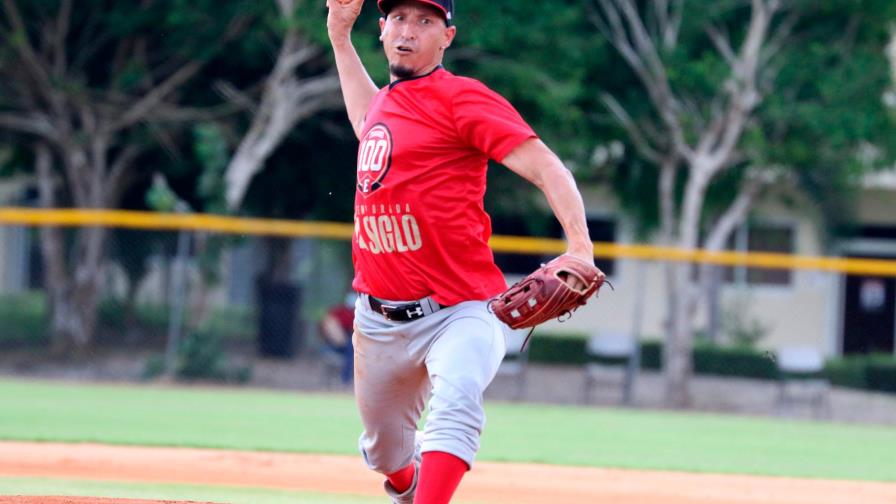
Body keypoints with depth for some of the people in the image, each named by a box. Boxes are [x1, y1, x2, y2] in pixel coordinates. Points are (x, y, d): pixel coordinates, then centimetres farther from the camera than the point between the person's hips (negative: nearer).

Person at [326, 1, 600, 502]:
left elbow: (546, 167, -19)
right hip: (380, 322, 8)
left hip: (462, 311, -8)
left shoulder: (460, 97, -10)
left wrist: (580, 248, -36)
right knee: (384, 450, 18)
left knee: (456, 402, -35)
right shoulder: (390, 100, 14)